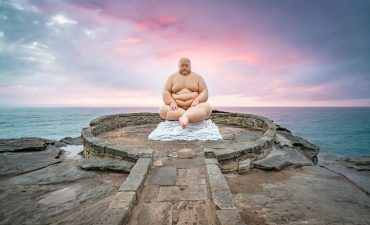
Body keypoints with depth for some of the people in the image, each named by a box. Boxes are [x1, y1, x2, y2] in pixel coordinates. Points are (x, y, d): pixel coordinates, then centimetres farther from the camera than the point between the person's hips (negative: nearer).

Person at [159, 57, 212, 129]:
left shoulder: (198, 77, 8)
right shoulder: (172, 77, 10)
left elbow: (204, 92, 0)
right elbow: (165, 92, 0)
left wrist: (197, 100, -21)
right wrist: (172, 102, -19)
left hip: (194, 107, -1)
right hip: (176, 108, 1)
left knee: (207, 107, -31)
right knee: (163, 109, -27)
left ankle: (184, 117, -54)